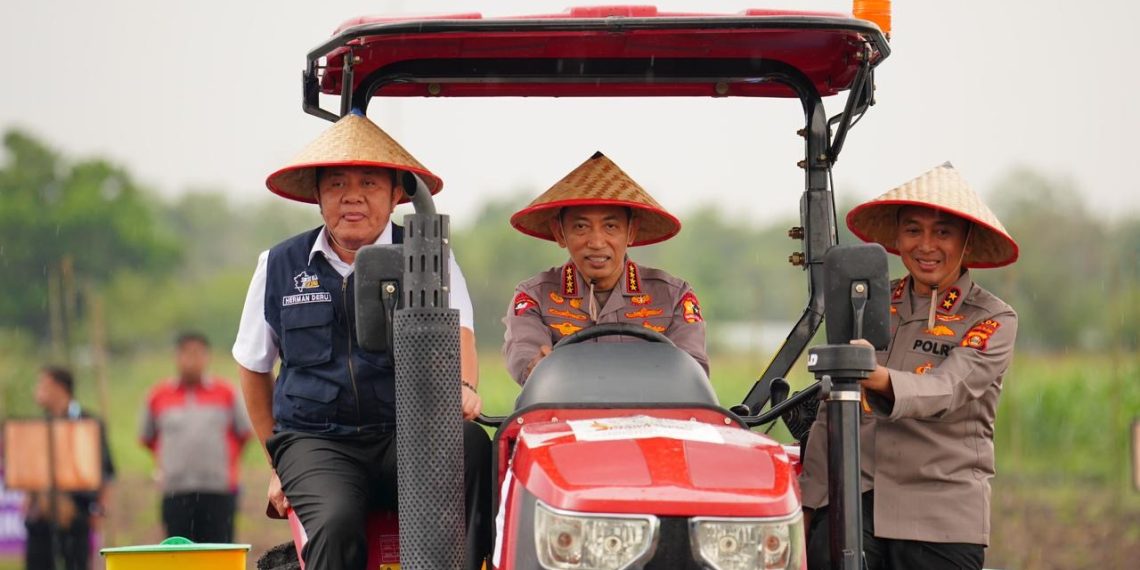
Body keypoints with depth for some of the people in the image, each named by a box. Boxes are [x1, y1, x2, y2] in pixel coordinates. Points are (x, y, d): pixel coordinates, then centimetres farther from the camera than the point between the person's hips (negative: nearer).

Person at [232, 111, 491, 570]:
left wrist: (463, 387, -34)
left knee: (470, 445, -34)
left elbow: (454, 331, -10)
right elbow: (253, 368, 22)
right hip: (313, 441, 0)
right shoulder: (280, 267, 11)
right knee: (336, 524, -32)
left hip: (408, 436, 0)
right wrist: (278, 463, 18)